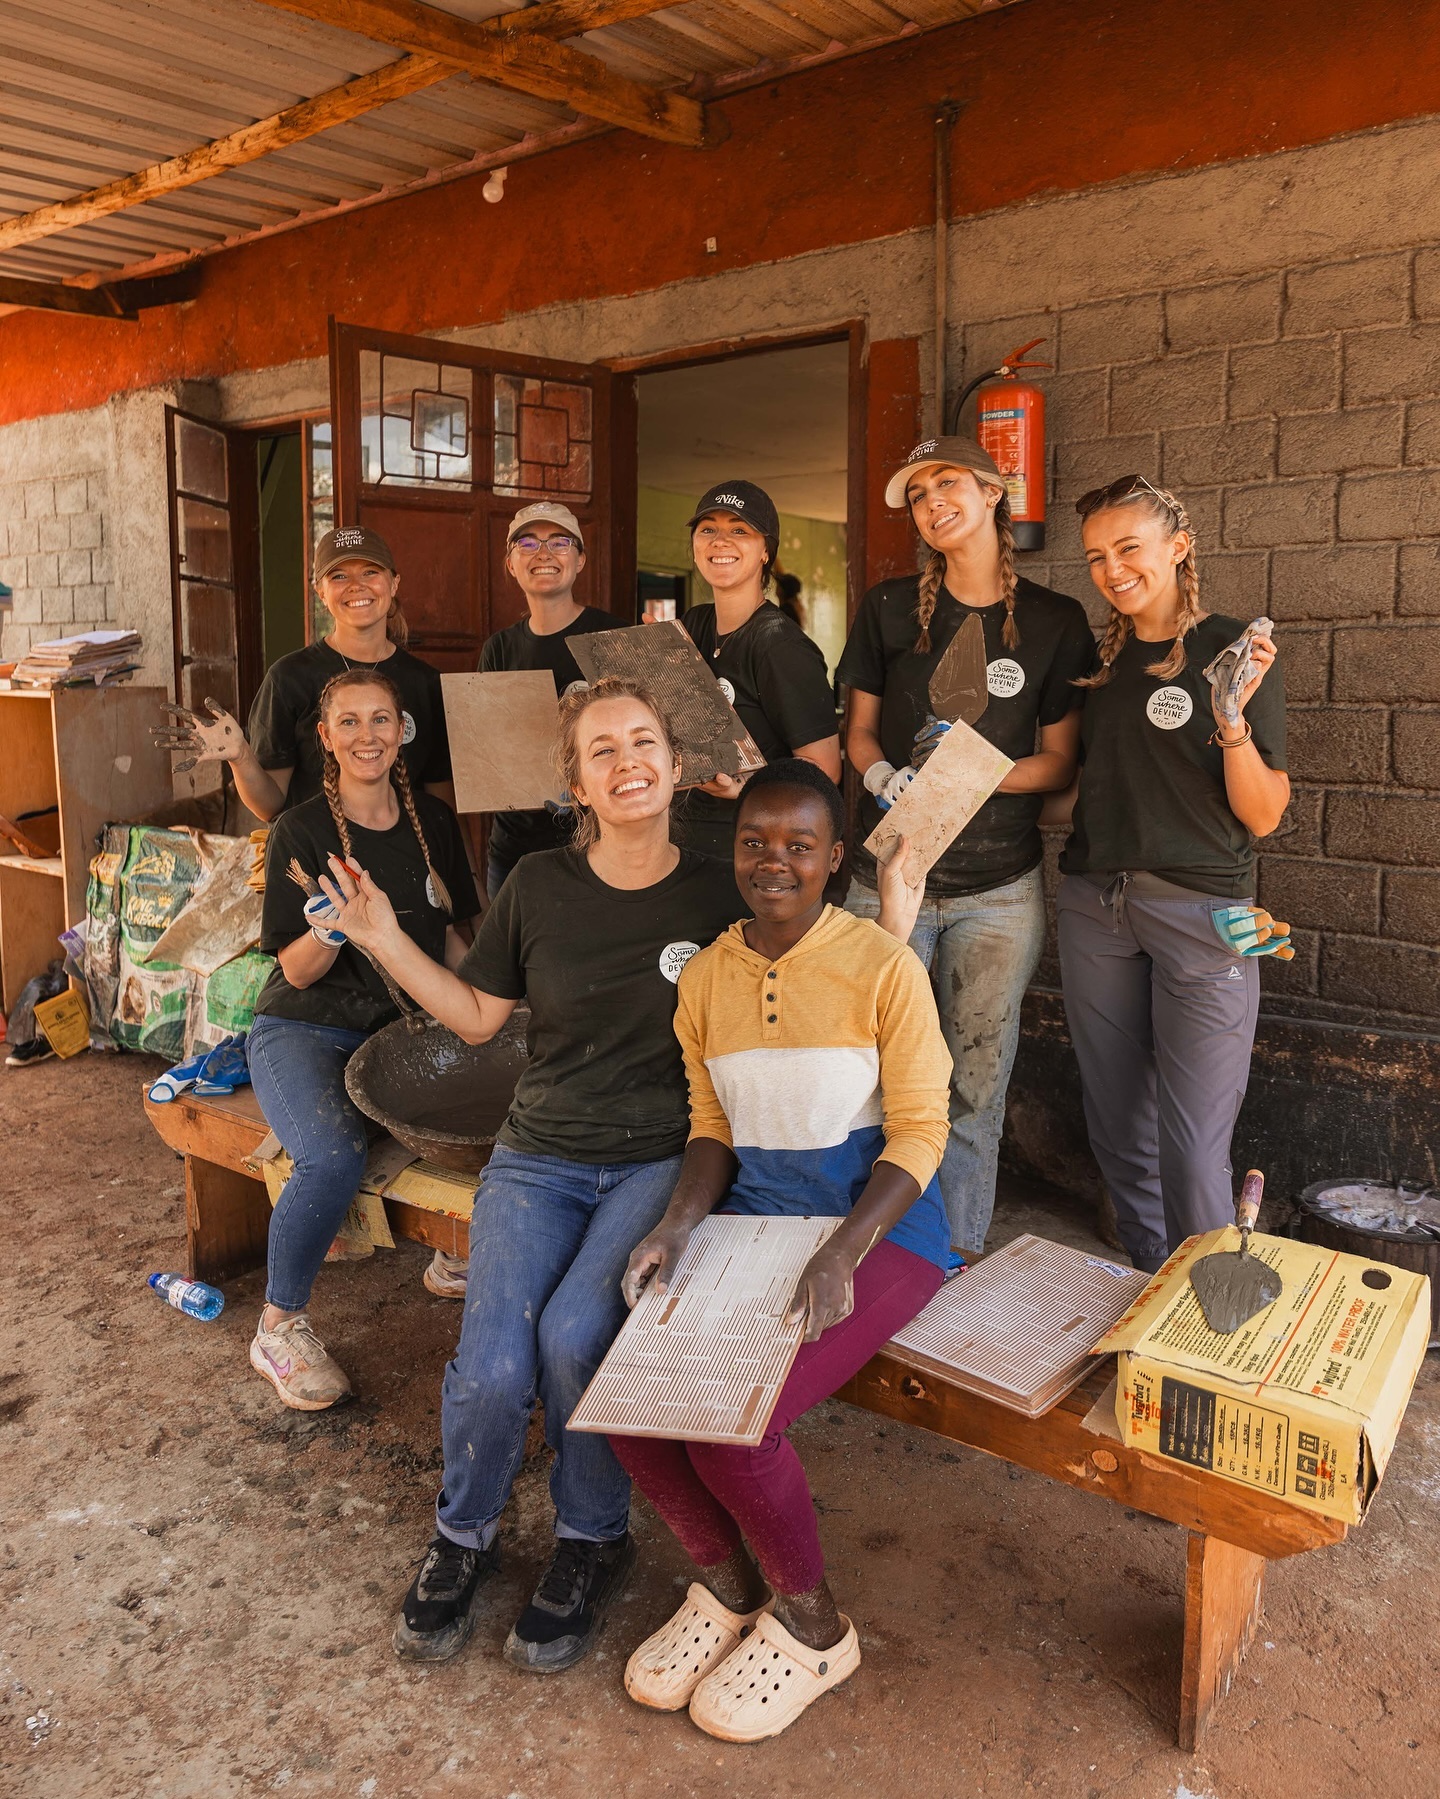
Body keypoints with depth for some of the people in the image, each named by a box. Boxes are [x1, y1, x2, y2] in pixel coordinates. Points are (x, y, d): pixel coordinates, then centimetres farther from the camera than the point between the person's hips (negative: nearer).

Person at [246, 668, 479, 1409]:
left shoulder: (433, 821, 7)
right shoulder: (301, 831, -6)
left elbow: (450, 937, 16)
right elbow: (296, 971, -8)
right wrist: (326, 935, -30)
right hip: (305, 1028, -4)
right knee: (334, 1155, -32)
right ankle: (279, 1327, -8)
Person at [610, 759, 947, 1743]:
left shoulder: (884, 967, -11)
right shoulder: (705, 977, 5)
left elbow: (919, 1131, -11)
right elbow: (713, 1126, 10)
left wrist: (842, 1253, -24)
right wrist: (679, 1224, -8)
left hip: (880, 1221, -5)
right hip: (753, 1213, 6)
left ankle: (813, 1623, 11)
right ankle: (726, 1584, 17)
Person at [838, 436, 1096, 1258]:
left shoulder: (1055, 620, 2)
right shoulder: (891, 607, 4)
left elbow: (1060, 762, 2)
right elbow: (860, 732, 10)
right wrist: (882, 774, -12)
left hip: (1000, 891, 0)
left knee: (977, 1086, 6)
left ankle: (961, 1258, 23)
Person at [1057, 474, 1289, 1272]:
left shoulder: (1232, 651, -6)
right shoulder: (1100, 660, 10)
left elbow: (1262, 816, -8)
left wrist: (1232, 719, -24)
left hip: (1201, 908, -5)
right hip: (1095, 902, 5)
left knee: (1192, 1148, -6)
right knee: (1118, 1125, 13)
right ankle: (1150, 1287, 31)